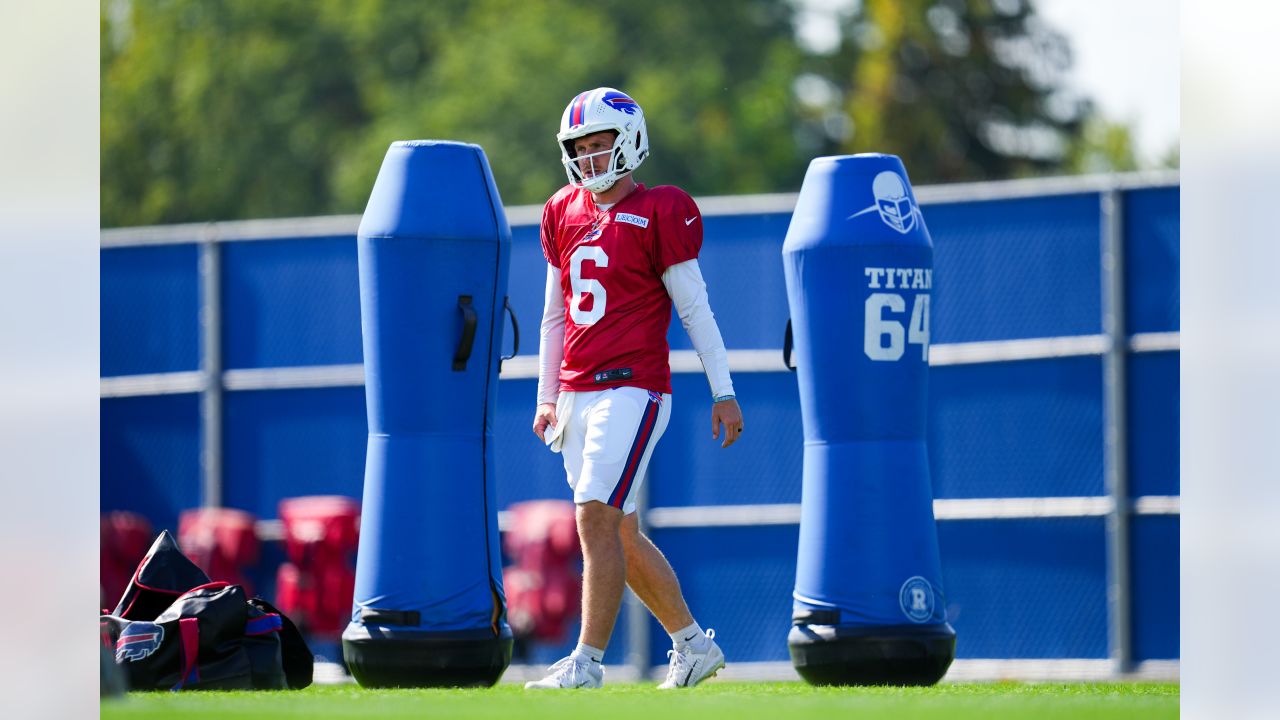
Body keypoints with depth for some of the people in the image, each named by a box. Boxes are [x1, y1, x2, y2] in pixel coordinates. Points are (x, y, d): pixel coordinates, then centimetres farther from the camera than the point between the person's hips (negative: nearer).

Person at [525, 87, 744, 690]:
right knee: (620, 533, 11)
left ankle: (587, 663, -17)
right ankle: (694, 646, 24)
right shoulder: (564, 215, 14)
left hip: (632, 389, -7)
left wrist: (724, 391, -4)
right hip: (577, 393, 7)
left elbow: (694, 307, -4)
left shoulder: (660, 213, -5)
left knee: (597, 517, -17)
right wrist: (547, 397, 17)